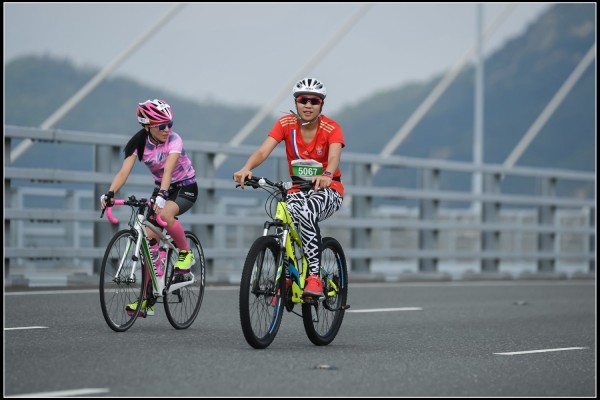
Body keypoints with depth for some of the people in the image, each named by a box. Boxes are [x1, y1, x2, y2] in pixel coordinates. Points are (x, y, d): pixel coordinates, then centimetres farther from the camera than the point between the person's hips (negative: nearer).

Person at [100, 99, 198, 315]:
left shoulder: (174, 140, -22)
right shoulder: (139, 142, -11)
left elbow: (168, 170, -38)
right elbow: (124, 171, -22)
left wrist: (162, 195, -54)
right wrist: (110, 193, -40)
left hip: (186, 188, -5)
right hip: (161, 189, 5)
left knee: (165, 213, -37)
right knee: (149, 237, -9)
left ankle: (186, 253, -10)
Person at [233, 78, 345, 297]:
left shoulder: (331, 128, -13)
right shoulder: (286, 123, -6)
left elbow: (334, 157, -32)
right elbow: (263, 151, -20)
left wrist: (326, 175, -55)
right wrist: (246, 168, -41)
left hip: (328, 189, -3)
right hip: (298, 189, 3)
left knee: (306, 213, -37)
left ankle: (314, 277, -32)